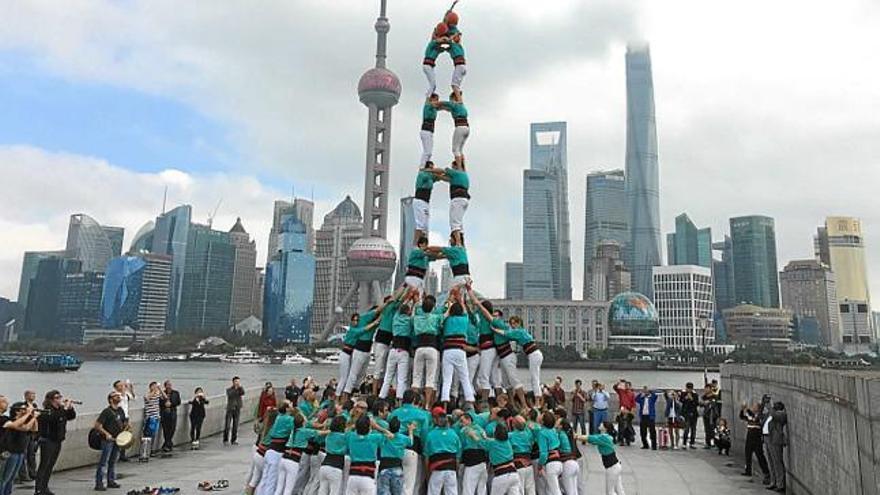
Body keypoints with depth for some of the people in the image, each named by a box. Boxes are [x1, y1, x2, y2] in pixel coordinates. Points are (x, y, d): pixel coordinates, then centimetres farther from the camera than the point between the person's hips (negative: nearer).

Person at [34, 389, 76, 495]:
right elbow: (54, 418, -34)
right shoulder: (47, 411, -14)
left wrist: (70, 407, -3)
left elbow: (72, 416, 12)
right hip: (47, 441, -7)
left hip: (57, 442, 8)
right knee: (44, 466, -5)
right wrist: (64, 408, -29)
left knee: (50, 466, 12)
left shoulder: (61, 410, 8)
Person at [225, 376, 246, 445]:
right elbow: (230, 395, -19)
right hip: (230, 409, -2)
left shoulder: (240, 389, 7)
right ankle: (225, 440, 4)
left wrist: (240, 386, -23)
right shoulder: (229, 389, 2)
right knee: (227, 426, -5)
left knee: (235, 426, 6)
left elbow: (243, 393, -14)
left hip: (237, 409, 2)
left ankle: (234, 440, 13)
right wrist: (235, 388, -19)